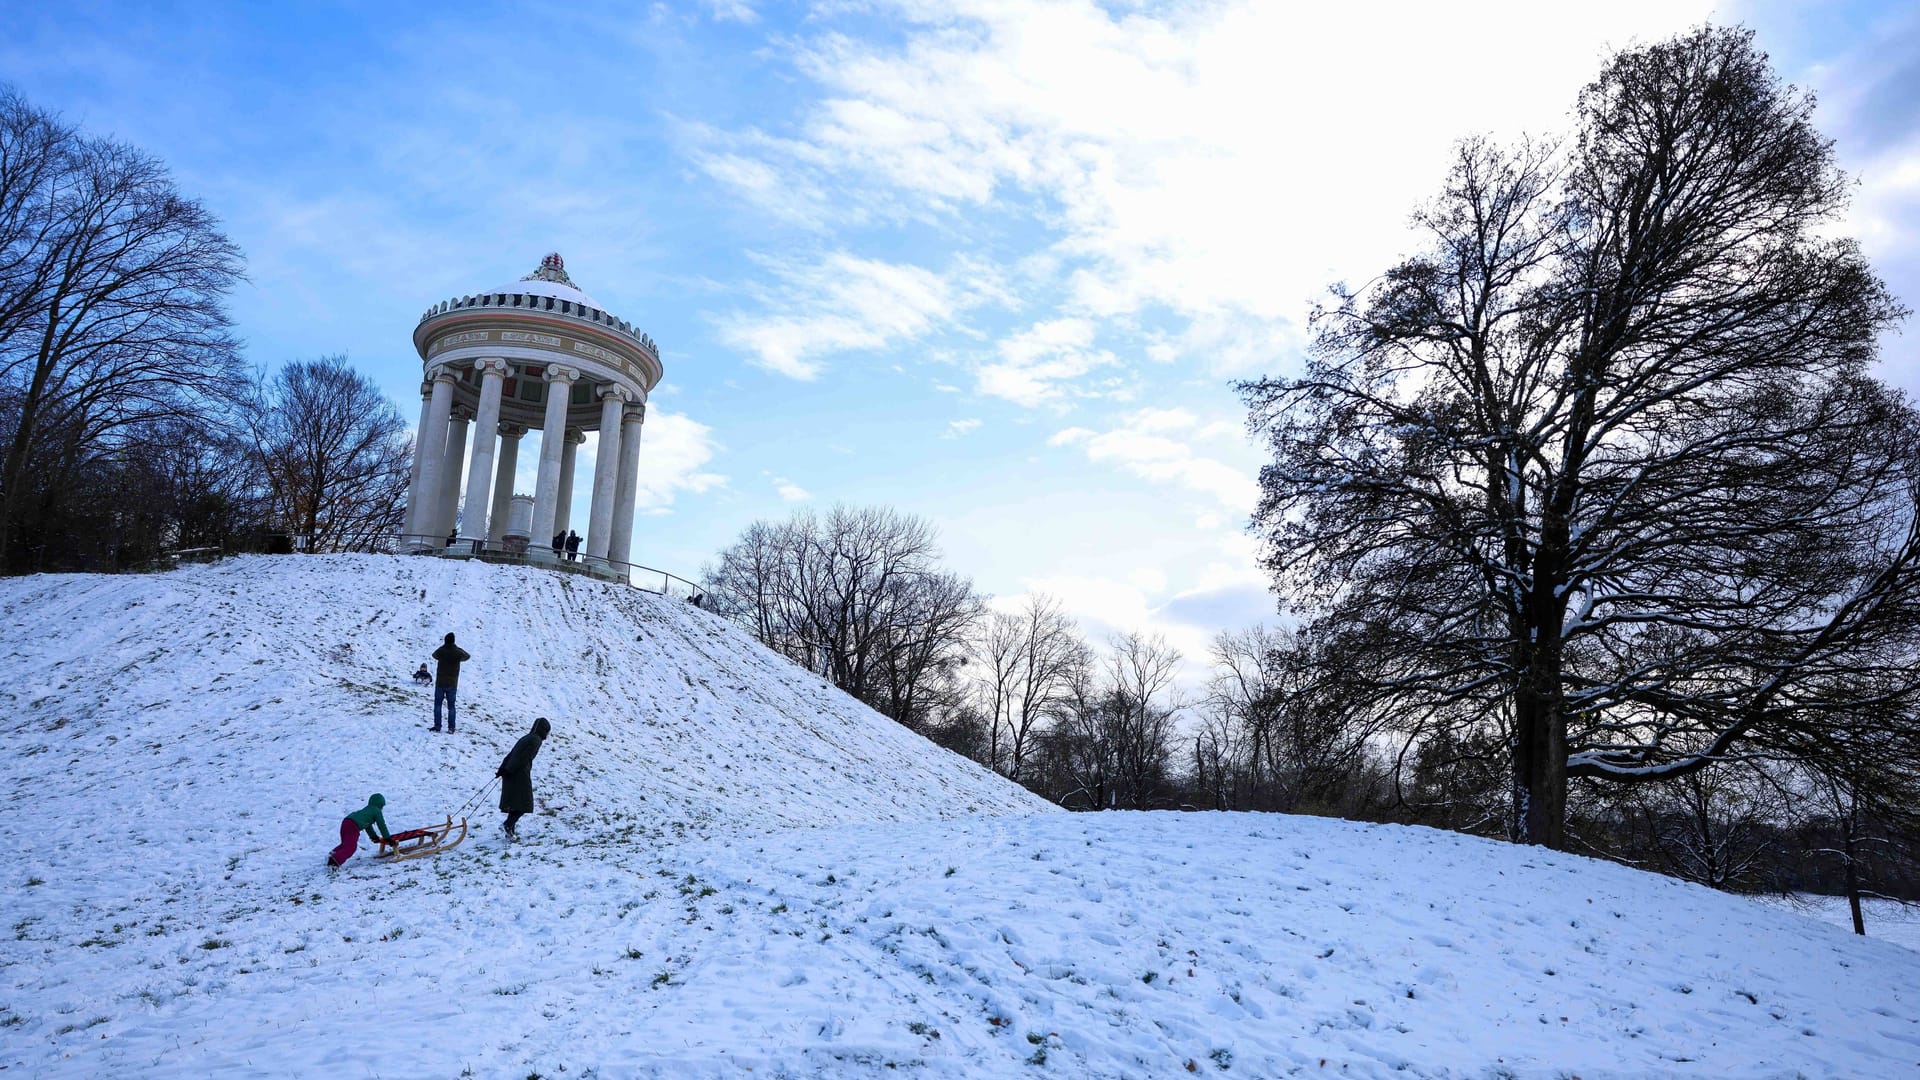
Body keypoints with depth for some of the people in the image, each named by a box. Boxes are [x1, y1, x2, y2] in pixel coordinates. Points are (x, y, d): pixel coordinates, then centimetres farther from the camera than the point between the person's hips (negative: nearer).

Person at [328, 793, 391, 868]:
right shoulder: (377, 811, 12)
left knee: (345, 844, 26)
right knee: (350, 847, -14)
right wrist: (387, 838, 18)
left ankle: (332, 854, 8)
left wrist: (374, 836, 55)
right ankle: (334, 860, -32)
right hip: (353, 826, -9)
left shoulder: (367, 809, 36)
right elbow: (382, 825, 11)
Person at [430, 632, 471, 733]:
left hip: (440, 683, -1)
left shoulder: (441, 650, -10)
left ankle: (437, 726, 6)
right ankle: (451, 727, 4)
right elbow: (467, 656, 14)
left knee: (437, 704, 10)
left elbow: (434, 655, 14)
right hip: (452, 683, 1)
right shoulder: (458, 652, -8)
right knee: (451, 706, 8)